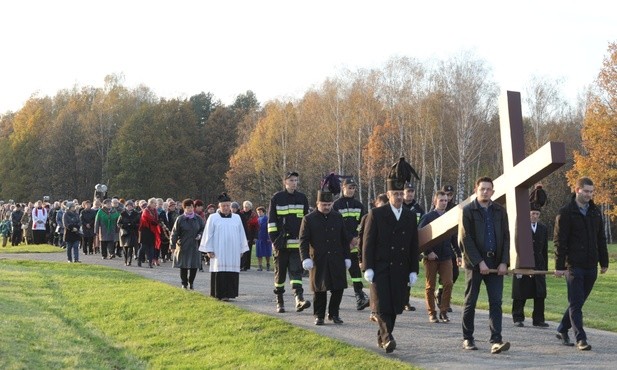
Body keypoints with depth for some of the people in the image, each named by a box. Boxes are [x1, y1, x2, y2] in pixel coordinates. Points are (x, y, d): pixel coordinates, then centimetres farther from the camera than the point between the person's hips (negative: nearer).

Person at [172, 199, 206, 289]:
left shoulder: (198, 219, 2)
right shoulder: (180, 219, -4)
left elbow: (203, 229, 15)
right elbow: (174, 233, -2)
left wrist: (200, 235, -6)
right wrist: (173, 245, -4)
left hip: (195, 246, 2)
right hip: (183, 246, -2)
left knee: (194, 266, 2)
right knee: (183, 266, 1)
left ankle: (191, 283, 19)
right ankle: (184, 283, 14)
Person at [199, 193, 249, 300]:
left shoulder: (236, 218, 11)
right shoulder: (213, 218, 3)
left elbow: (241, 235, 13)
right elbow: (208, 235, 2)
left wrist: (241, 250, 9)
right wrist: (209, 250, -4)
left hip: (233, 252, 3)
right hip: (218, 251, -2)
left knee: (232, 273, -1)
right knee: (220, 272, -6)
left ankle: (228, 293, 4)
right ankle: (220, 294, -3)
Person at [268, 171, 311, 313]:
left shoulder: (302, 198, 9)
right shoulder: (277, 198, 1)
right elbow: (271, 221, 1)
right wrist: (273, 239, -7)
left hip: (297, 243, 1)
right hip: (281, 243, -1)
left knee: (296, 271, -9)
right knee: (280, 272, 7)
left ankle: (299, 299, -19)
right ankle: (279, 302, 17)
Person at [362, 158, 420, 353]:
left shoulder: (410, 216, 11)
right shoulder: (376, 214, 0)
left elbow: (414, 246, 12)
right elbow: (368, 242, -3)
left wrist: (413, 270, 6)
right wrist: (368, 268, -9)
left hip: (401, 270, 4)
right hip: (380, 269, -4)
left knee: (395, 306, 6)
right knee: (382, 305, -11)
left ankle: (382, 338, 19)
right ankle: (387, 337, -13)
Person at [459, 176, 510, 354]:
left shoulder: (499, 211, 10)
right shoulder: (467, 211, -2)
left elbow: (506, 238, 8)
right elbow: (465, 240, -7)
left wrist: (504, 262, -3)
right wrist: (479, 263, -13)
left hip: (495, 263, 3)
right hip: (474, 263, -3)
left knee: (496, 302, -5)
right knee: (470, 301, 6)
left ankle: (496, 341, -9)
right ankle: (467, 339, 17)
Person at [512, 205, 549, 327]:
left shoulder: (543, 228, 11)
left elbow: (545, 249, 13)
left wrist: (545, 268, 9)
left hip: (538, 265, 4)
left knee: (540, 294, 0)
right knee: (520, 294, 3)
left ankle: (538, 319, 5)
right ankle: (518, 318, 14)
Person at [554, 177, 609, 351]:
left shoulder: (596, 212, 12)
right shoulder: (566, 212, -6)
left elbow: (601, 239, 18)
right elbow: (560, 241, -8)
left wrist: (604, 262, 14)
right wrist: (559, 266, -11)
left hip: (591, 265, 6)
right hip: (574, 265, -6)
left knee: (578, 302, 13)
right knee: (576, 303, -6)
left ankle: (562, 330, 28)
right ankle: (580, 338, -6)